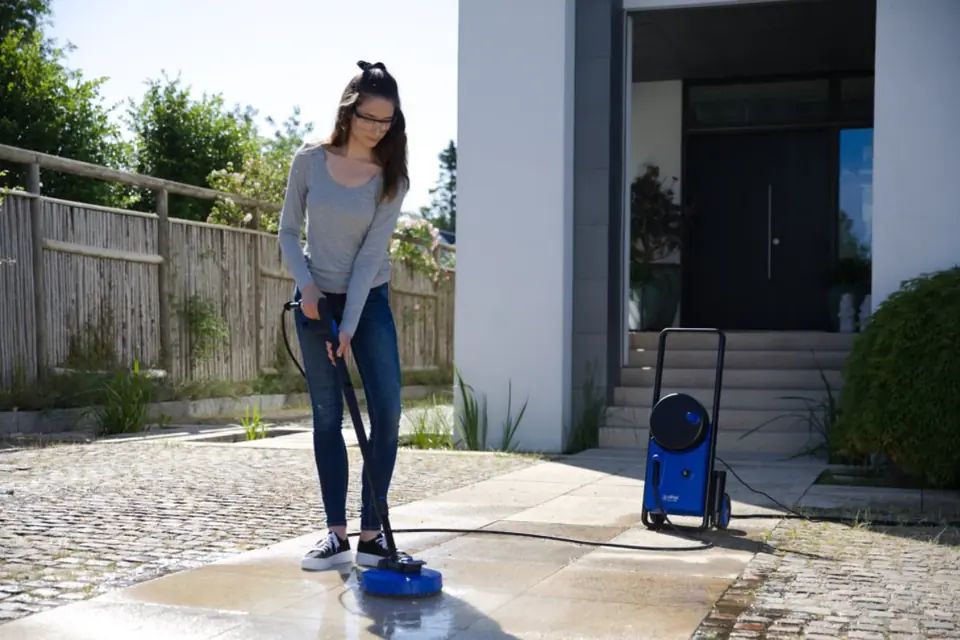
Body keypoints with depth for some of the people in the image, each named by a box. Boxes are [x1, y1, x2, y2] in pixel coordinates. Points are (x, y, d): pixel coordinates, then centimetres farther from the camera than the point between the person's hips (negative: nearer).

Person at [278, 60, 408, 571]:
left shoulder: (390, 177, -11)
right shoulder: (310, 161, -8)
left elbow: (371, 255, -15)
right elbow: (289, 232, 1)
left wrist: (348, 328, -20)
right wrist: (306, 286, -15)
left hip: (369, 300, 0)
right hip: (316, 298, 0)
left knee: (387, 413, -7)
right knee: (327, 415, 1)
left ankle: (371, 531, 3)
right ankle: (336, 533, 6)